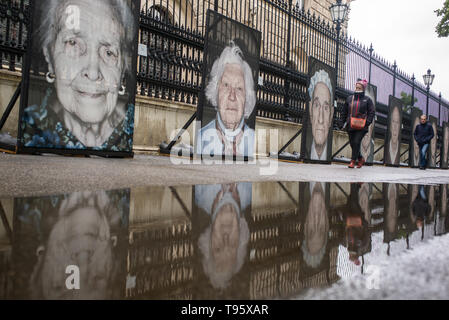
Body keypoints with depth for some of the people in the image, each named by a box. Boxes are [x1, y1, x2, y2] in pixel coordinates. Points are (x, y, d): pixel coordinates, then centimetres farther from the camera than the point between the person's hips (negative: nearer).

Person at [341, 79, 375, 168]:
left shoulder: (367, 99, 4)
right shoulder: (349, 98, 13)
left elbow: (371, 112, 1)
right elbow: (345, 112, 18)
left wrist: (367, 122, -12)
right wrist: (343, 122, 10)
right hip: (350, 126, 4)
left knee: (356, 142, -13)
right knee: (352, 143, 7)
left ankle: (353, 161, -4)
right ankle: (361, 158, 28)